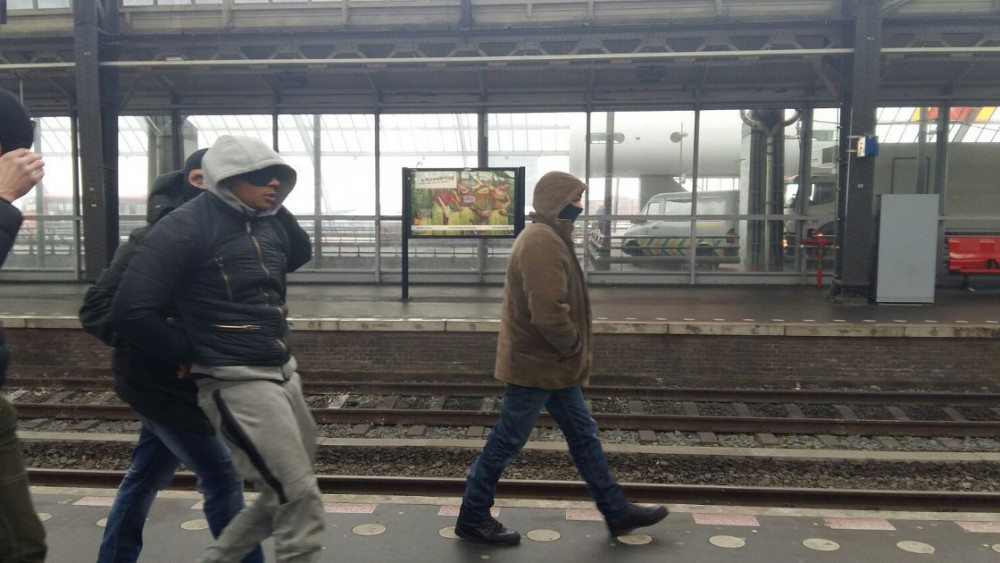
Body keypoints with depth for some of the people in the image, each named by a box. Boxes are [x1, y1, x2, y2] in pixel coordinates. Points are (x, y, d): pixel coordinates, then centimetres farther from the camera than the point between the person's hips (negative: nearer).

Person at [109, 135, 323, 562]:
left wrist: (276, 206, 15)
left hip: (283, 373, 9)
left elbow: (298, 255, 33)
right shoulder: (187, 227, -14)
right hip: (237, 384, -8)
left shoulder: (265, 224, 10)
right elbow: (131, 311, -18)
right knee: (300, 501, -4)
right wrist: (189, 354, -7)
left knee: (286, 496, 19)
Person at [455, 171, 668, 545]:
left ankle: (616, 511, 27)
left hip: (551, 363, 11)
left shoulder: (548, 237, 13)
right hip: (536, 364, -11)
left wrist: (570, 349, 15)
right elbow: (548, 312, -30)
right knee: (506, 443, 2)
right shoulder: (541, 243, -22)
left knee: (583, 434, 16)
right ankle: (473, 517, 18)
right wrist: (574, 346, -14)